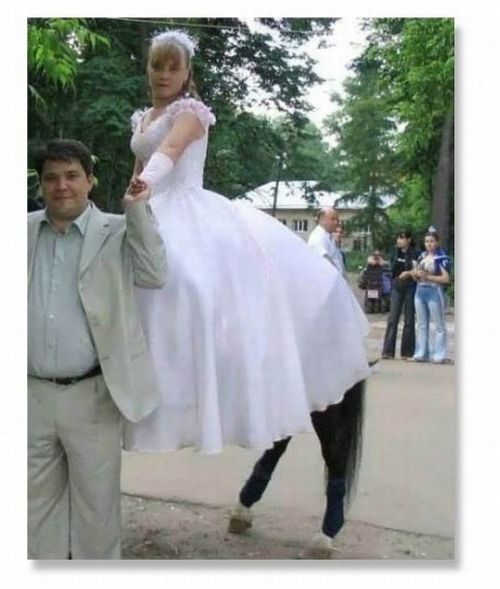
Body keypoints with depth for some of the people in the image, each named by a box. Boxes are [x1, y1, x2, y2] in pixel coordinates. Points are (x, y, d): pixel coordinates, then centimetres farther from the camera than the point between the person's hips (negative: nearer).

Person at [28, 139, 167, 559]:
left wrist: (138, 209, -16)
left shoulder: (117, 232, -2)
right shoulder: (26, 230, 7)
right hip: (33, 395, 3)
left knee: (96, 501, 11)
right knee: (38, 501, 18)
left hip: (91, 395, -3)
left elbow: (154, 276, -14)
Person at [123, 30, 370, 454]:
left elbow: (169, 151, -27)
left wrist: (147, 181, -45)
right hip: (151, 217, 7)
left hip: (189, 211, -7)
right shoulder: (142, 118, 19)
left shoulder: (190, 110, -4)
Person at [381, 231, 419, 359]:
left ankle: (407, 352, 9)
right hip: (397, 287, 4)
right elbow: (392, 269, 11)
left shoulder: (414, 254, -4)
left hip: (410, 287, -4)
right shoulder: (395, 253, 10)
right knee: (392, 318, -2)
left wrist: (409, 273, -22)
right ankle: (388, 351, -1)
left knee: (409, 320, 2)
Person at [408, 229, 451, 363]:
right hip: (420, 291, 7)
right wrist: (415, 274, -4)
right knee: (422, 325, 11)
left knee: (439, 325, 1)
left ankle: (439, 355, 4)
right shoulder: (422, 256, 11)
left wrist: (428, 276, -18)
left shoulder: (442, 257, -8)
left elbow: (446, 279, -13)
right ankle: (421, 354, 17)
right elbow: (415, 276, 19)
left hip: (434, 292, -7)